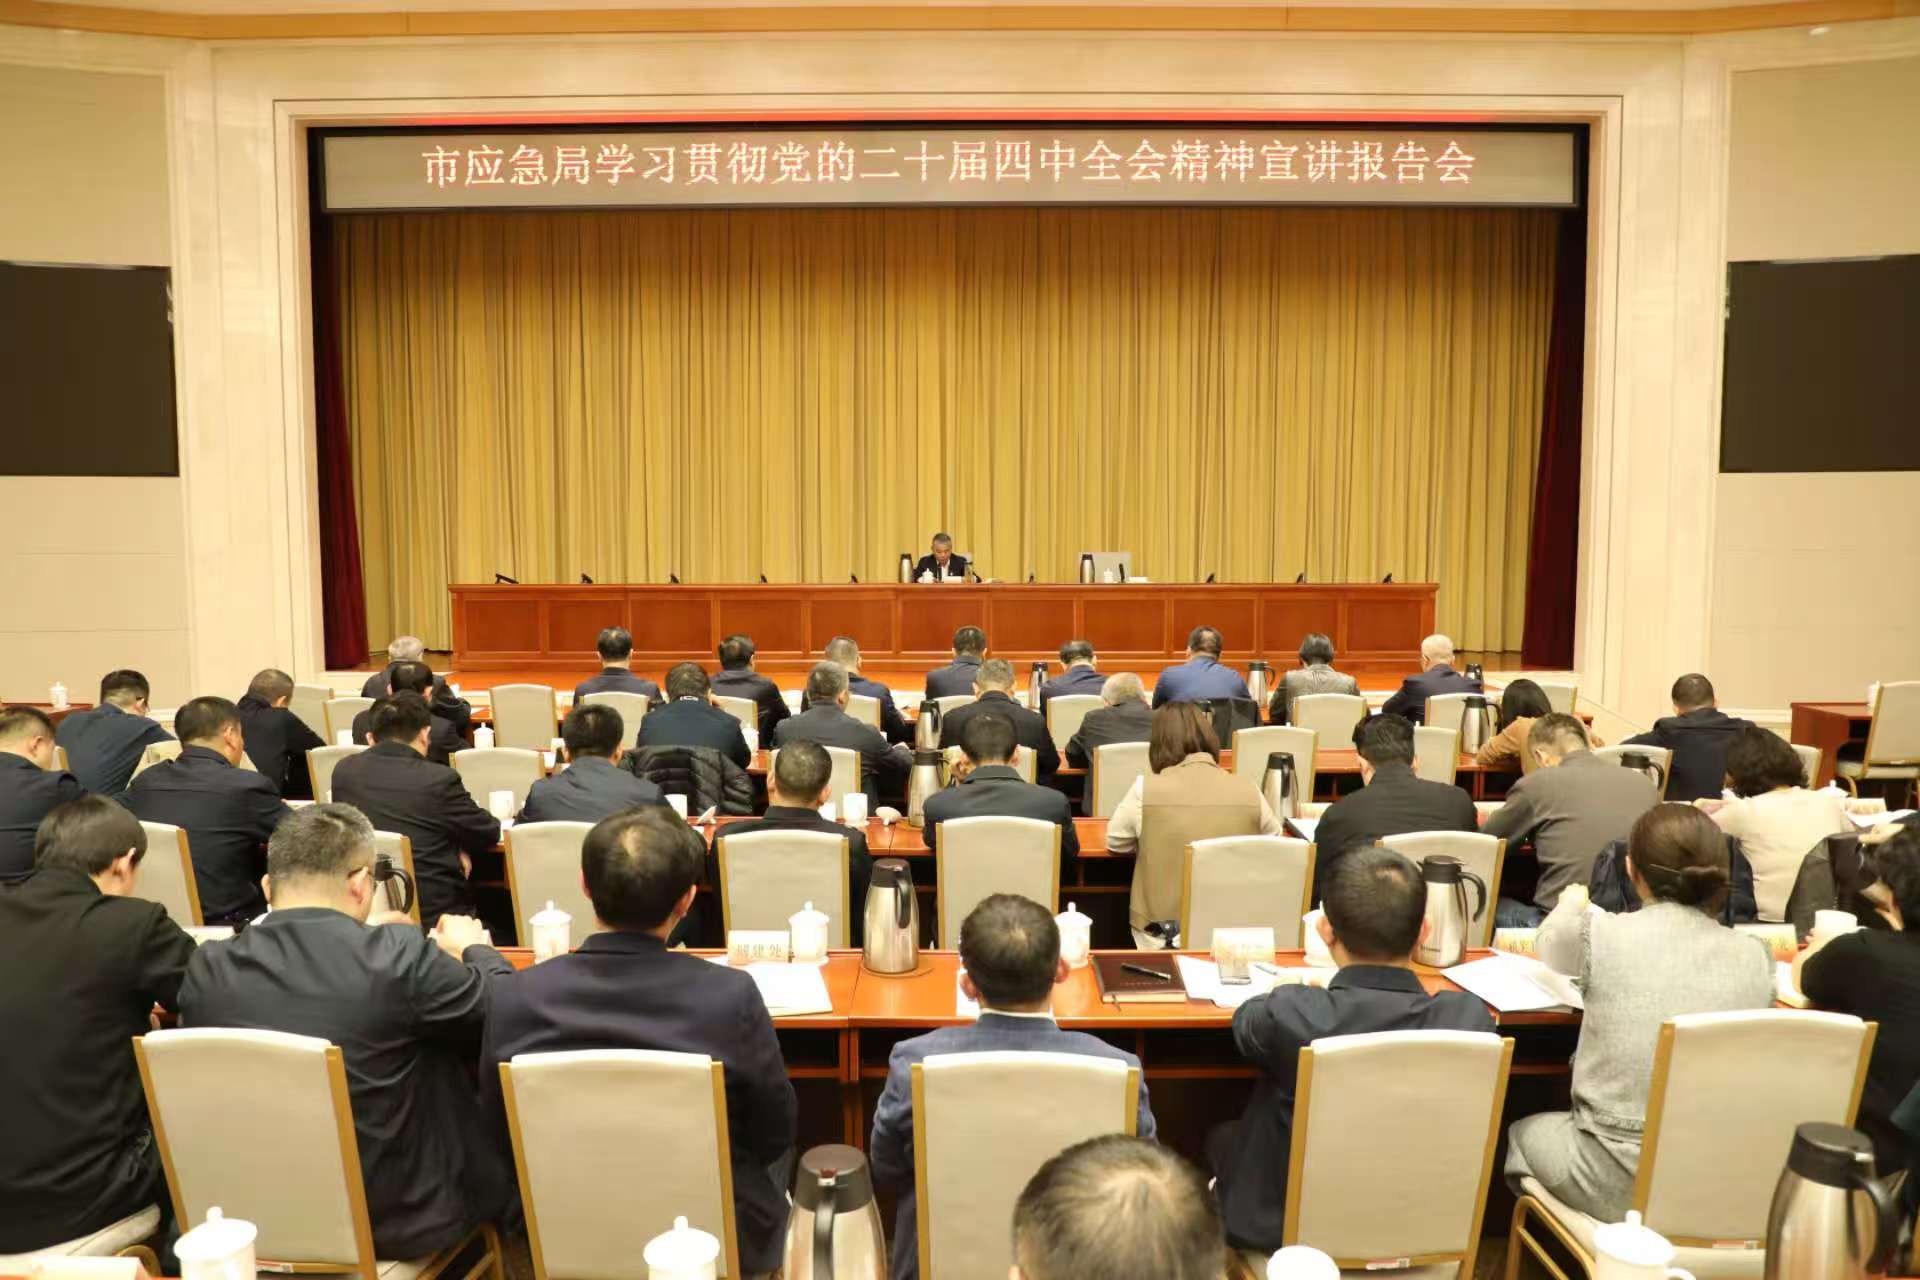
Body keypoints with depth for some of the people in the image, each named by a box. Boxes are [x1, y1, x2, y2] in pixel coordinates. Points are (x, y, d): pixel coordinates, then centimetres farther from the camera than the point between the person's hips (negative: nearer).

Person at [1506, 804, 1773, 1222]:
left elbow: (1550, 948, 11)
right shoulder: (1755, 956, -6)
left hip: (1618, 1186, -4)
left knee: (1524, 1132, 28)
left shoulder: (1601, 934, -14)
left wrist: (1571, 904, 33)